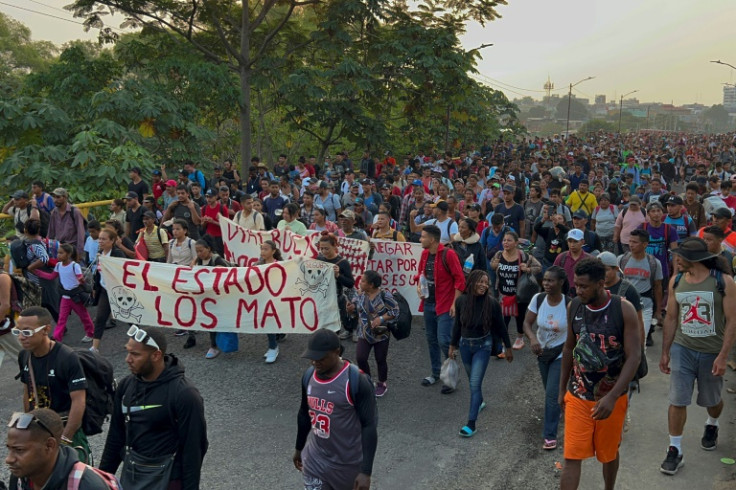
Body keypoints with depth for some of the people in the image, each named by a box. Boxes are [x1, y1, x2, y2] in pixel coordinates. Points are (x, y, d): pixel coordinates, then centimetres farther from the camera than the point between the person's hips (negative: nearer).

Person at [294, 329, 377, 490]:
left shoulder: (357, 381, -23)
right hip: (314, 460, 5)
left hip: (348, 463, -4)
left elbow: (369, 426, -20)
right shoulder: (308, 376, -4)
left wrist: (366, 471, -22)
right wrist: (299, 448, 21)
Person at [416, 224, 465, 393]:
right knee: (431, 339, 15)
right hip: (428, 303, 7)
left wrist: (455, 303, -16)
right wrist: (418, 286, 0)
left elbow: (460, 279, -15)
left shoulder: (448, 254, -16)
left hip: (445, 305, -7)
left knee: (444, 341, -9)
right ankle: (436, 373, 31)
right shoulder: (425, 253, 5)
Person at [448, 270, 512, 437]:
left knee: (475, 383, -9)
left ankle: (471, 424, -4)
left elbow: (501, 327, -5)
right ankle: (479, 402, 51)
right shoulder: (461, 301, -10)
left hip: (483, 346, -3)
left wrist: (508, 348, 3)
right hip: (465, 344, 3)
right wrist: (452, 345, 10)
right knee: (472, 380, 21)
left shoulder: (492, 303, -16)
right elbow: (457, 324, 4)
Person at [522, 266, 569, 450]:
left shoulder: (569, 304, -22)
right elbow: (527, 323, -10)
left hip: (561, 354, -4)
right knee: (550, 391, 20)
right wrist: (532, 338, -29)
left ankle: (550, 435, 6)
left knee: (552, 394, -6)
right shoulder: (538, 299, -14)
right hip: (542, 352, 4)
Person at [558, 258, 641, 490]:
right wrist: (562, 389, 12)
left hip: (611, 397, -2)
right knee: (572, 457, -1)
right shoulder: (574, 306, -4)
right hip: (577, 396, 2)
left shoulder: (624, 309, -15)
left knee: (609, 454, 18)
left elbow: (634, 356, -16)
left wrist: (612, 397, -24)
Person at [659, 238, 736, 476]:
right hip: (682, 349, 2)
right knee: (677, 400, -3)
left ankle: (712, 425, 50)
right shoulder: (676, 282, 0)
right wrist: (665, 352, 6)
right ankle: (675, 450, 7)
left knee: (712, 400, 17)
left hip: (712, 353, -2)